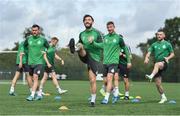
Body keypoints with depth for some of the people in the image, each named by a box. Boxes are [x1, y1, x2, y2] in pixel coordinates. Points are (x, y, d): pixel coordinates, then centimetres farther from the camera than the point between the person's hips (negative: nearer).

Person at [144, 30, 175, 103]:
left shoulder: (167, 44, 7)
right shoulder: (154, 45, 15)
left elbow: (172, 54, 10)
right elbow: (149, 52, 4)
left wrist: (168, 58, -12)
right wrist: (146, 58, -18)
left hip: (164, 63, -4)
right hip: (157, 66, 4)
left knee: (157, 64, -40)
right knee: (157, 83, 1)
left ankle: (151, 76, -61)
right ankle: (163, 97, 15)